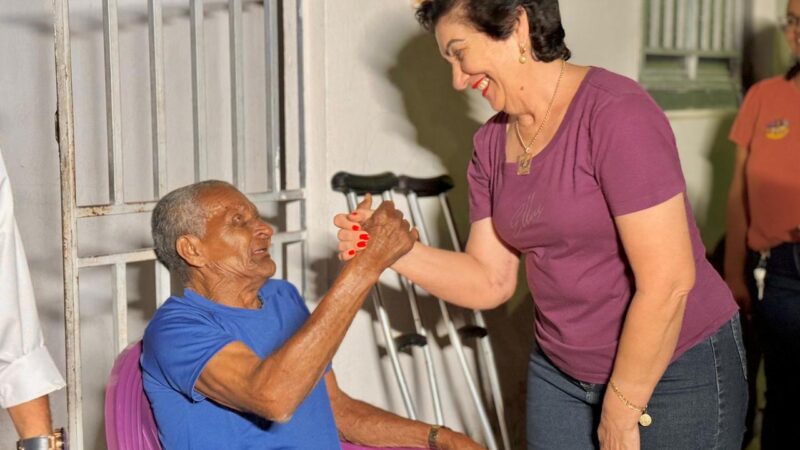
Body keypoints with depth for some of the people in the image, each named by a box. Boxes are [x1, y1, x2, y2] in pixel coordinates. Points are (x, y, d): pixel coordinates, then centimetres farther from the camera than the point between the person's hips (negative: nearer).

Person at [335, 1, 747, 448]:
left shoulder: (617, 113, -20)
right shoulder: (492, 143, 2)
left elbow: (667, 282, -22)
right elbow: (491, 281, 3)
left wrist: (621, 412, -17)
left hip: (677, 372, -6)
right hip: (559, 373, 6)